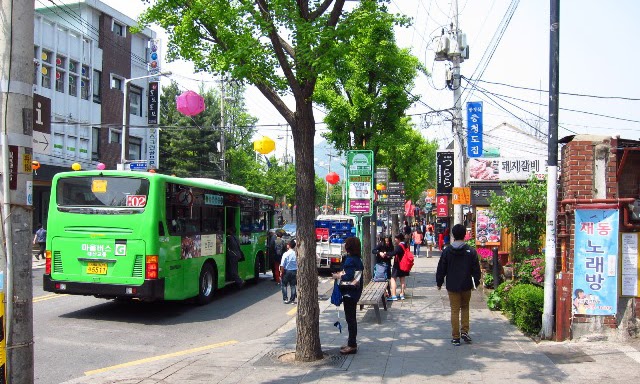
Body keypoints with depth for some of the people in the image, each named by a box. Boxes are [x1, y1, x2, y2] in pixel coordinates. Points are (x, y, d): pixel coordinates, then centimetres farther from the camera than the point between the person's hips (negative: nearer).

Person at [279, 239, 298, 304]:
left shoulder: (286, 254, -13)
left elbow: (282, 265, -13)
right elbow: (298, 264, 2)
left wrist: (281, 272, -2)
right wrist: (297, 272, 11)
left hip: (286, 271, -3)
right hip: (294, 271, 3)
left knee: (284, 285, 9)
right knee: (293, 286, 10)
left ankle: (285, 299, 4)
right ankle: (292, 299, 11)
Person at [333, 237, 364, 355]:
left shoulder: (350, 260, -18)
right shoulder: (357, 259, 10)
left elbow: (349, 277, -24)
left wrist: (338, 276, -9)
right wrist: (342, 273, 12)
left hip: (349, 292, -10)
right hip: (355, 291, 10)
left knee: (350, 318, -4)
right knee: (351, 318, 16)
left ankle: (352, 345, 1)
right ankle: (352, 343, 24)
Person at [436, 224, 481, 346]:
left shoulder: (447, 251, -6)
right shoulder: (471, 251, -5)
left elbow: (441, 269, -1)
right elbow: (476, 269, 0)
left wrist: (439, 282, 11)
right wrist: (476, 282, 13)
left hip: (452, 286, -1)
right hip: (466, 286, 1)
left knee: (455, 310, 4)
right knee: (465, 307, 20)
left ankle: (455, 337, 6)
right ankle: (464, 331, 11)